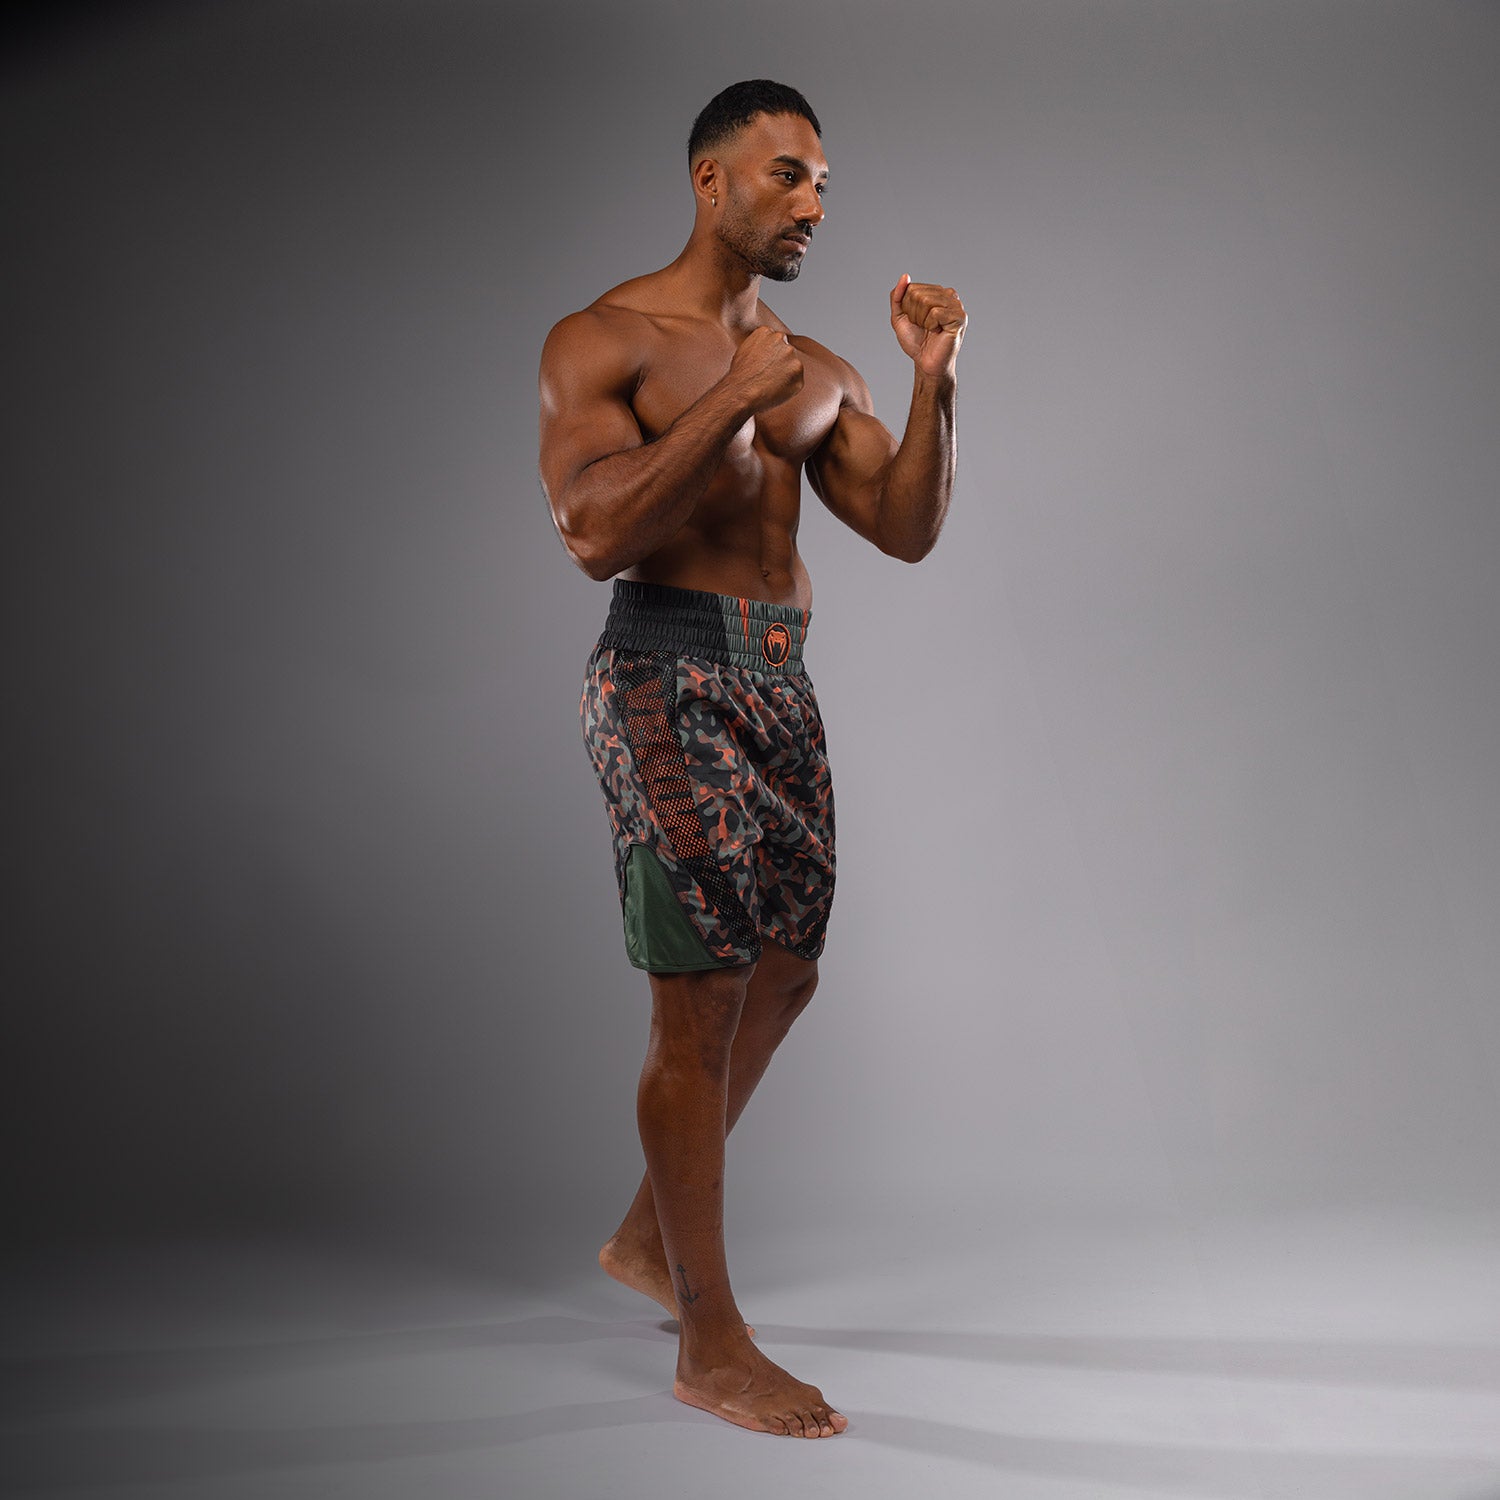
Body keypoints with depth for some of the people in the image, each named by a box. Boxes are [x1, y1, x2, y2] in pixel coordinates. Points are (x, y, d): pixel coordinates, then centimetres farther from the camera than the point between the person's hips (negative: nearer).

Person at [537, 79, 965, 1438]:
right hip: (670, 676, -7)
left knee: (782, 981, 12)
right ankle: (711, 1343, 8)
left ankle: (649, 1237, 32)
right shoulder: (603, 340, -1)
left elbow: (908, 530, 9)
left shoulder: (817, 371, 17)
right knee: (699, 1007, -6)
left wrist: (935, 381, -3)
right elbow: (596, 535, -15)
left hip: (781, 681, 7)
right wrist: (735, 398, -17)